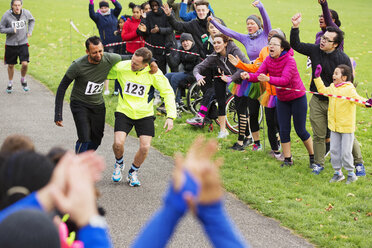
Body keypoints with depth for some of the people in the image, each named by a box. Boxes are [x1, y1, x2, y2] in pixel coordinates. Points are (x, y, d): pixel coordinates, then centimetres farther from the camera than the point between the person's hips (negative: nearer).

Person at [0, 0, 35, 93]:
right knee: (11, 65, 11)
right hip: (10, 44, 0)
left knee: (25, 64, -12)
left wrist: (30, 31, 3)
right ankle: (10, 83, 32)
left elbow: (32, 20, 16)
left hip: (23, 43, 0)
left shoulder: (26, 13, -7)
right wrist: (12, 30, -23)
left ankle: (23, 80, 17)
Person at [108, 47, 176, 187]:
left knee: (145, 147, -12)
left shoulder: (153, 73, -12)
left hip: (144, 114, 0)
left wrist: (170, 116, -11)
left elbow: (168, 92, -3)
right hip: (124, 111, 0)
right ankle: (119, 164, 19)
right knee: (118, 143, -18)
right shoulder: (121, 67, -12)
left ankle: (133, 173, 18)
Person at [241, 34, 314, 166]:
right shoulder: (268, 60, -5)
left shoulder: (289, 60, -24)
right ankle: (287, 159, 14)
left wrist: (268, 79, -53)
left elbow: (285, 80, -36)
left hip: (297, 97, -5)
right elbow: (258, 74, -14)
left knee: (300, 130, 0)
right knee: (284, 130, 2)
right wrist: (248, 76, -37)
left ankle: (313, 156, 19)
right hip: (282, 99, 5)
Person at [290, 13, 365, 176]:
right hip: (317, 101, 3)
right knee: (318, 136, 9)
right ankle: (318, 164, 24)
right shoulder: (315, 50, -3)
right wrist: (295, 27, -9)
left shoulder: (343, 59, -14)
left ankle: (359, 163, 18)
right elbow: (296, 45, 5)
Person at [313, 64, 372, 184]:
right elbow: (322, 90, 25)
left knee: (345, 152, -2)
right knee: (334, 150, 11)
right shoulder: (332, 88, 7)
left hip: (347, 126, -7)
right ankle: (338, 172, 23)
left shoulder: (349, 89, -16)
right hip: (334, 126, 7)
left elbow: (357, 98, -28)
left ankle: (351, 173, 14)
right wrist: (317, 77, 24)